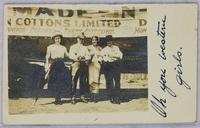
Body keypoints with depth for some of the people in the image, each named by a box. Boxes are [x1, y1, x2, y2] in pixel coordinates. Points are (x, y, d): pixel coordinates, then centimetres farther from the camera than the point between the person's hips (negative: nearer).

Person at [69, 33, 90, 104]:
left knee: (83, 81, 0)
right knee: (74, 81, -9)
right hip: (76, 63, -3)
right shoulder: (73, 47, 15)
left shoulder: (85, 48, 23)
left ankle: (82, 96, 6)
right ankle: (73, 97, -9)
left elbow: (88, 56, 11)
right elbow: (70, 55, 1)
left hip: (84, 64, 3)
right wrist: (77, 57, -17)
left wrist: (84, 57, -11)